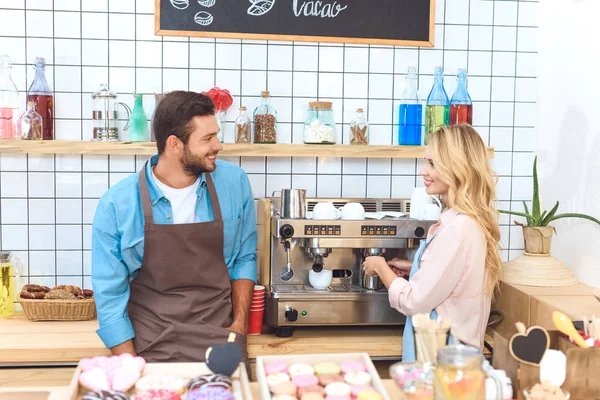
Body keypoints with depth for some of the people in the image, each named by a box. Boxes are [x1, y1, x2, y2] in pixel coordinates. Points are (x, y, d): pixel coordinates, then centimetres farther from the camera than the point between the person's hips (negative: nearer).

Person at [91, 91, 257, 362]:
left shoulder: (234, 182, 0)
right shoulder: (116, 204, -6)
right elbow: (110, 294, -2)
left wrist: (239, 324, 1)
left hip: (218, 338, 2)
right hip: (150, 345, -1)